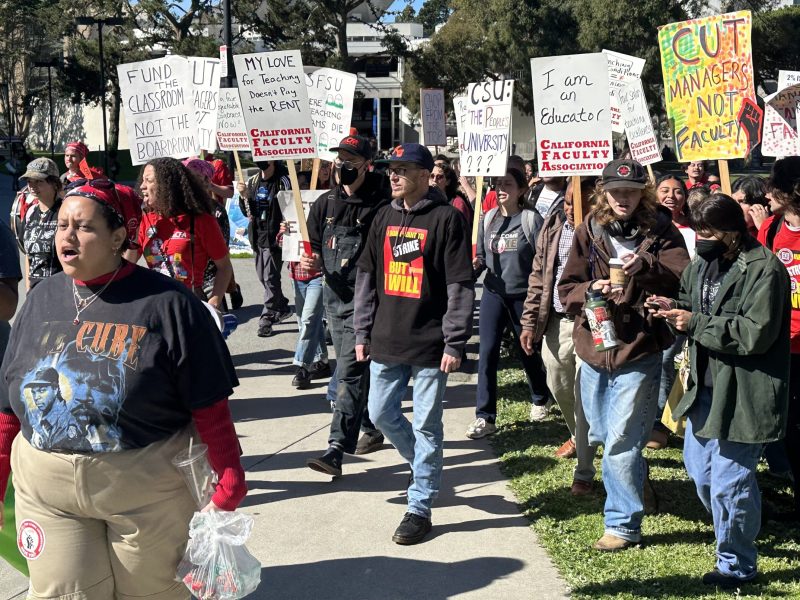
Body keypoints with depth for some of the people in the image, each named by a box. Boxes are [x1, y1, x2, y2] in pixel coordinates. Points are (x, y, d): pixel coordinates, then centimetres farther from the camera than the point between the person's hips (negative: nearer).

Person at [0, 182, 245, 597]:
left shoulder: (167, 304, -10)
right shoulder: (41, 300, 5)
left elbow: (209, 406, -10)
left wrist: (227, 487, -14)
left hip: (147, 493, -3)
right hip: (47, 494, 4)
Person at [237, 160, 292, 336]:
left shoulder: (283, 181, -11)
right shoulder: (253, 182, 8)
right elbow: (247, 211, 13)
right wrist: (244, 196, -5)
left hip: (274, 237, -7)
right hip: (258, 236, 7)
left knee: (271, 278, -6)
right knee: (262, 276, 16)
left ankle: (267, 318, 0)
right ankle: (282, 308, 33)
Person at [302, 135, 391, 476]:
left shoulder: (379, 206, -11)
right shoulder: (325, 204, 8)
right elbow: (316, 246, 17)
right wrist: (312, 260, -5)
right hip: (334, 297, 7)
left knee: (350, 373, -13)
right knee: (353, 369, 18)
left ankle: (337, 450, -15)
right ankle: (371, 430, 35)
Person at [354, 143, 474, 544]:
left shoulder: (446, 218, -7)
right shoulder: (385, 217, 11)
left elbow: (461, 286, -10)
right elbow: (367, 277, 14)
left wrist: (454, 342, -13)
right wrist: (363, 332, 10)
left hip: (429, 344, -6)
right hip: (386, 342, 6)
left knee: (426, 425, 1)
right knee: (381, 413, 12)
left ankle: (420, 507, 11)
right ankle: (425, 464, 36)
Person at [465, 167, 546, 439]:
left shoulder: (531, 219, -7)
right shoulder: (488, 220, 4)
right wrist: (475, 266, -9)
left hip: (524, 296, -3)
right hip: (493, 294, 3)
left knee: (528, 351, 13)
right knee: (487, 353, -6)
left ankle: (540, 399, 38)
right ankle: (485, 417, -2)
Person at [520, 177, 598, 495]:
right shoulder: (554, 226, 4)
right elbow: (538, 275, 8)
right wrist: (529, 321, 6)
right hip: (555, 321, 6)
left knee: (585, 397, -1)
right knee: (558, 386, 21)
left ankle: (584, 472, 11)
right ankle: (578, 437, 50)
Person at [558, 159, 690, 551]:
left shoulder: (661, 232, -3)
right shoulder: (589, 232, 5)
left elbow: (684, 279, -18)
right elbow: (566, 290, 4)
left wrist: (645, 266, -33)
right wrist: (590, 291, -17)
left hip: (638, 354, -4)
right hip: (594, 349, 5)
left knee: (620, 444, -7)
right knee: (600, 437, 19)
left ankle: (623, 525, 6)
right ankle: (636, 479, 46)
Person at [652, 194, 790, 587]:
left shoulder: (764, 270, -17)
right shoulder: (702, 265, 8)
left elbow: (756, 333, -24)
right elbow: (689, 306, 21)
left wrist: (696, 323, -21)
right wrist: (673, 309, -3)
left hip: (742, 396, -9)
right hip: (705, 388, 9)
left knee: (729, 481, -1)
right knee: (700, 472, 20)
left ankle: (736, 565, 18)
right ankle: (733, 533, 44)